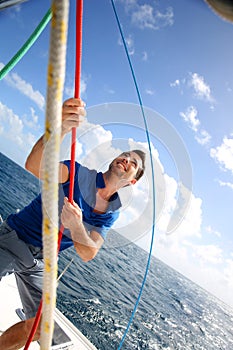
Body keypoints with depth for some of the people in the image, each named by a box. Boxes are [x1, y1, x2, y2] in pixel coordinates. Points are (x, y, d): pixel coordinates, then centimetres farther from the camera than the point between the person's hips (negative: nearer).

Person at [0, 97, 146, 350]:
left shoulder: (112, 213, 0)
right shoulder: (81, 173, -15)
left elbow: (88, 254, -12)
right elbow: (35, 167, -35)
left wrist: (76, 226, -35)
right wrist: (59, 129, -55)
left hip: (41, 260, 5)